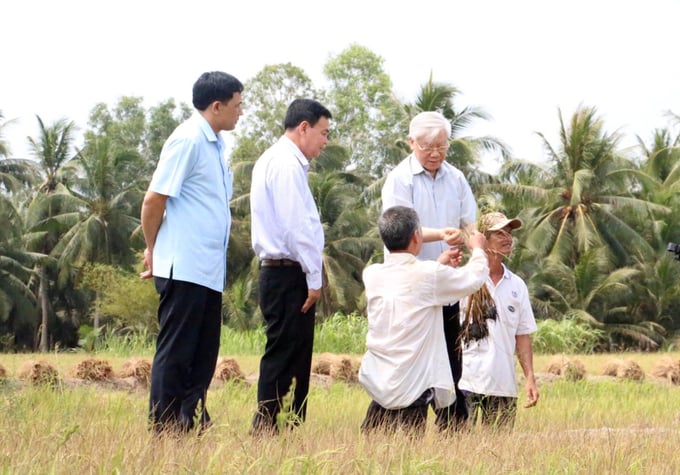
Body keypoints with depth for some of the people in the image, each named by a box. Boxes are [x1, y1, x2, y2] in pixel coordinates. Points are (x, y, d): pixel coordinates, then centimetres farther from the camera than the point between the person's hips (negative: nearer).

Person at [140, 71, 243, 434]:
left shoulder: (214, 144, 16)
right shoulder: (188, 140, -12)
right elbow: (154, 200, -12)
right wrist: (153, 250, 0)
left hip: (208, 272, 9)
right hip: (183, 268, -9)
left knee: (203, 354, 11)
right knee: (174, 354, -4)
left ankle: (192, 427, 16)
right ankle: (163, 432, 0)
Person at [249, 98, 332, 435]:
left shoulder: (271, 161, 20)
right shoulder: (288, 164, -12)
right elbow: (298, 226, -18)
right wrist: (314, 278, -14)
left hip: (277, 271, 10)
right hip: (290, 274, -10)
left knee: (292, 357, 10)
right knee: (285, 355, -9)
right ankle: (265, 428, -9)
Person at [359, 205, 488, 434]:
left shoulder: (372, 274, 4)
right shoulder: (429, 274, -10)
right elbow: (475, 277, 7)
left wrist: (439, 265, 35)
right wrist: (478, 249, 27)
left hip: (377, 386, 5)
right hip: (411, 390, -5)